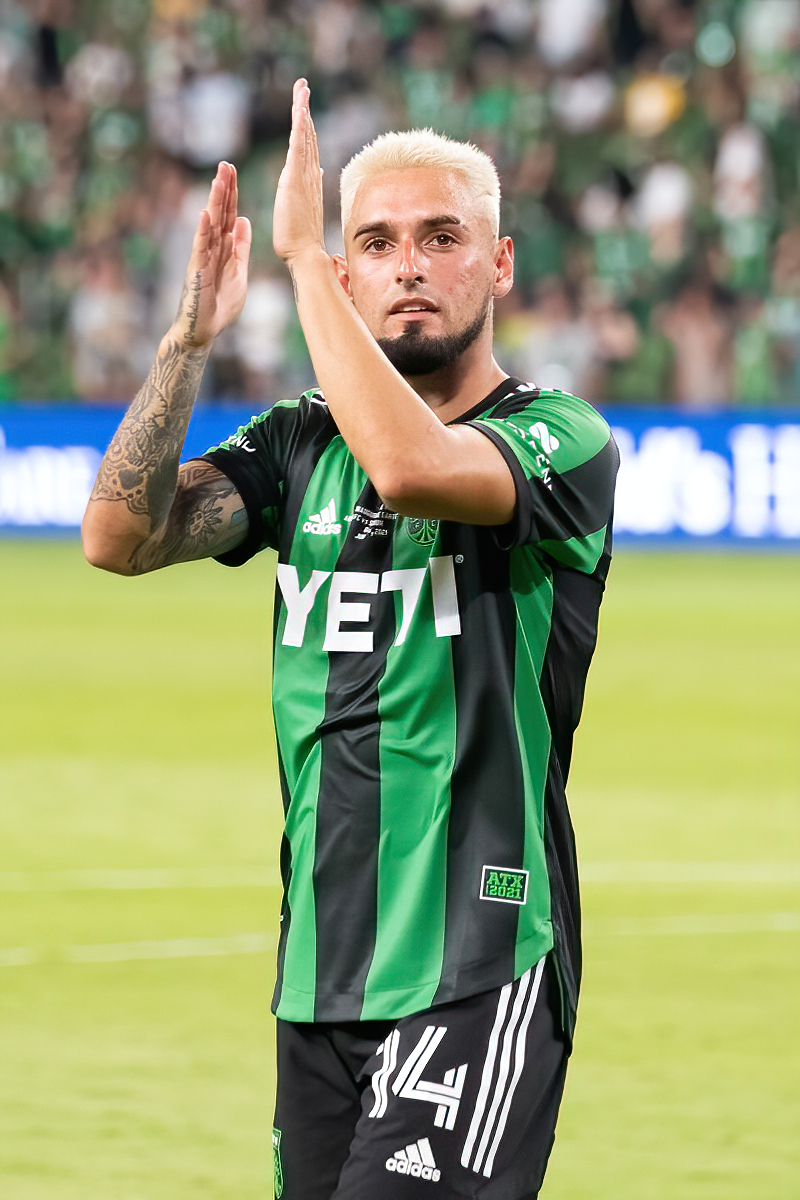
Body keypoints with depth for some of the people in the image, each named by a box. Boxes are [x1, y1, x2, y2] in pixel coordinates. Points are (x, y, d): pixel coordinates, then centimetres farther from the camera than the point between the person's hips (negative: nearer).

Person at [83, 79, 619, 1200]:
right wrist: (192, 333, -9)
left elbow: (412, 465, -25)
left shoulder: (564, 439, -4)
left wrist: (302, 251, -19)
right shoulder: (300, 444, 12)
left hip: (481, 967, -6)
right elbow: (120, 537, -1)